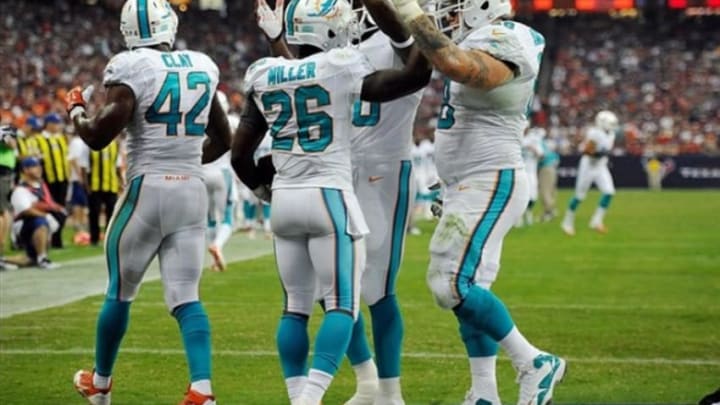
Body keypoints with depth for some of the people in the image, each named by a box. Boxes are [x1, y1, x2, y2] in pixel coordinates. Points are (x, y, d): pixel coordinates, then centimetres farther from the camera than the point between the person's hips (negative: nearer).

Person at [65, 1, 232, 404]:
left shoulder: (131, 68, -9)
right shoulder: (203, 67, 9)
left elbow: (98, 136, -12)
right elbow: (223, 140, 19)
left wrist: (75, 109, 7)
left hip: (147, 189, -4)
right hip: (193, 191, 4)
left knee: (120, 292, 14)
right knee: (186, 297, 2)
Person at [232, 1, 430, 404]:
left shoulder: (265, 76, 7)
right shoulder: (340, 68, -7)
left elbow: (240, 153, 10)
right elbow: (413, 78, -6)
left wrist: (261, 187, 28)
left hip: (284, 200, 5)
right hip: (329, 197, -5)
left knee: (296, 306, 13)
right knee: (341, 305, -3)